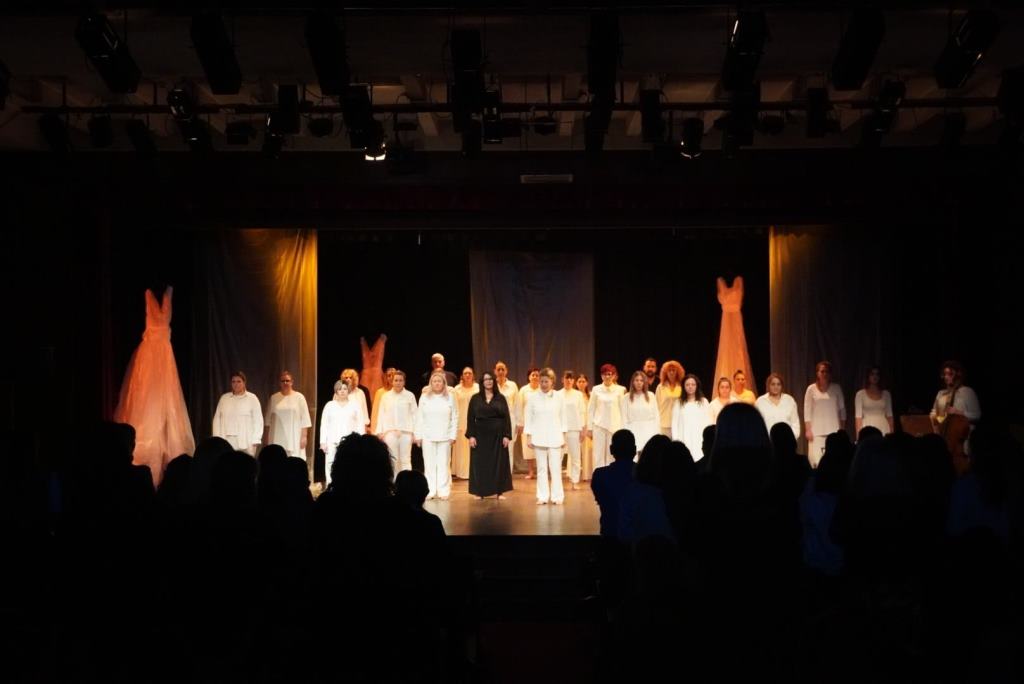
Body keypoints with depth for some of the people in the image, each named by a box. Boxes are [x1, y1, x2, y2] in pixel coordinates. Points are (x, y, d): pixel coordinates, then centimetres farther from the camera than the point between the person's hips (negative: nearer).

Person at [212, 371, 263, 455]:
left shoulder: (252, 398, 5)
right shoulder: (224, 398, 14)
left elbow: (258, 420, 1)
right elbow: (217, 419, 13)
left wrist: (255, 441, -6)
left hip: (246, 443, -2)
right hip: (226, 442, 2)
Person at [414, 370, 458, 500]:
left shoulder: (450, 398, 5)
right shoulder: (424, 397, 7)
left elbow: (454, 418, 5)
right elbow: (419, 418, 6)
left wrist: (453, 435, -1)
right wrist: (418, 435, 1)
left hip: (444, 437, 0)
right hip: (428, 436, 0)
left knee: (444, 464, -1)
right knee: (429, 464, 1)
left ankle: (443, 491, 4)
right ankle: (430, 491, 5)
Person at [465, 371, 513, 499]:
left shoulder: (500, 398, 3)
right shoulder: (475, 398, 3)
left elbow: (507, 417, 1)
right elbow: (470, 418, 1)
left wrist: (507, 435, -6)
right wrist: (471, 435, -8)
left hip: (497, 434, 0)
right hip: (480, 434, 0)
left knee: (498, 463, 2)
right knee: (480, 463, 2)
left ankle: (499, 491, 9)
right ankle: (479, 491, 9)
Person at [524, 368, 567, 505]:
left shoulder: (558, 397, 0)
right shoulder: (533, 397, -1)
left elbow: (563, 417, 5)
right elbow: (528, 417, 2)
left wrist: (563, 436, 5)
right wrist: (528, 437, -1)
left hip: (555, 438, 0)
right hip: (538, 438, 0)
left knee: (555, 467, -2)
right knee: (541, 468, 5)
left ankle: (557, 496, 5)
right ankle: (542, 496, 10)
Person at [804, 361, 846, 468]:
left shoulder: (836, 388, 8)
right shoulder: (811, 389, 3)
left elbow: (842, 408, 11)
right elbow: (807, 410, 3)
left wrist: (842, 428, 7)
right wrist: (808, 429, -3)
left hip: (834, 429, 1)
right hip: (817, 430, -1)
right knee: (816, 460, -9)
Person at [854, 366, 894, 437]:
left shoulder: (886, 394, 10)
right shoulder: (860, 394, 2)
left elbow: (889, 415, 11)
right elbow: (858, 416, -2)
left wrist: (892, 433, 4)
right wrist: (859, 435, -8)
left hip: (884, 430, 2)